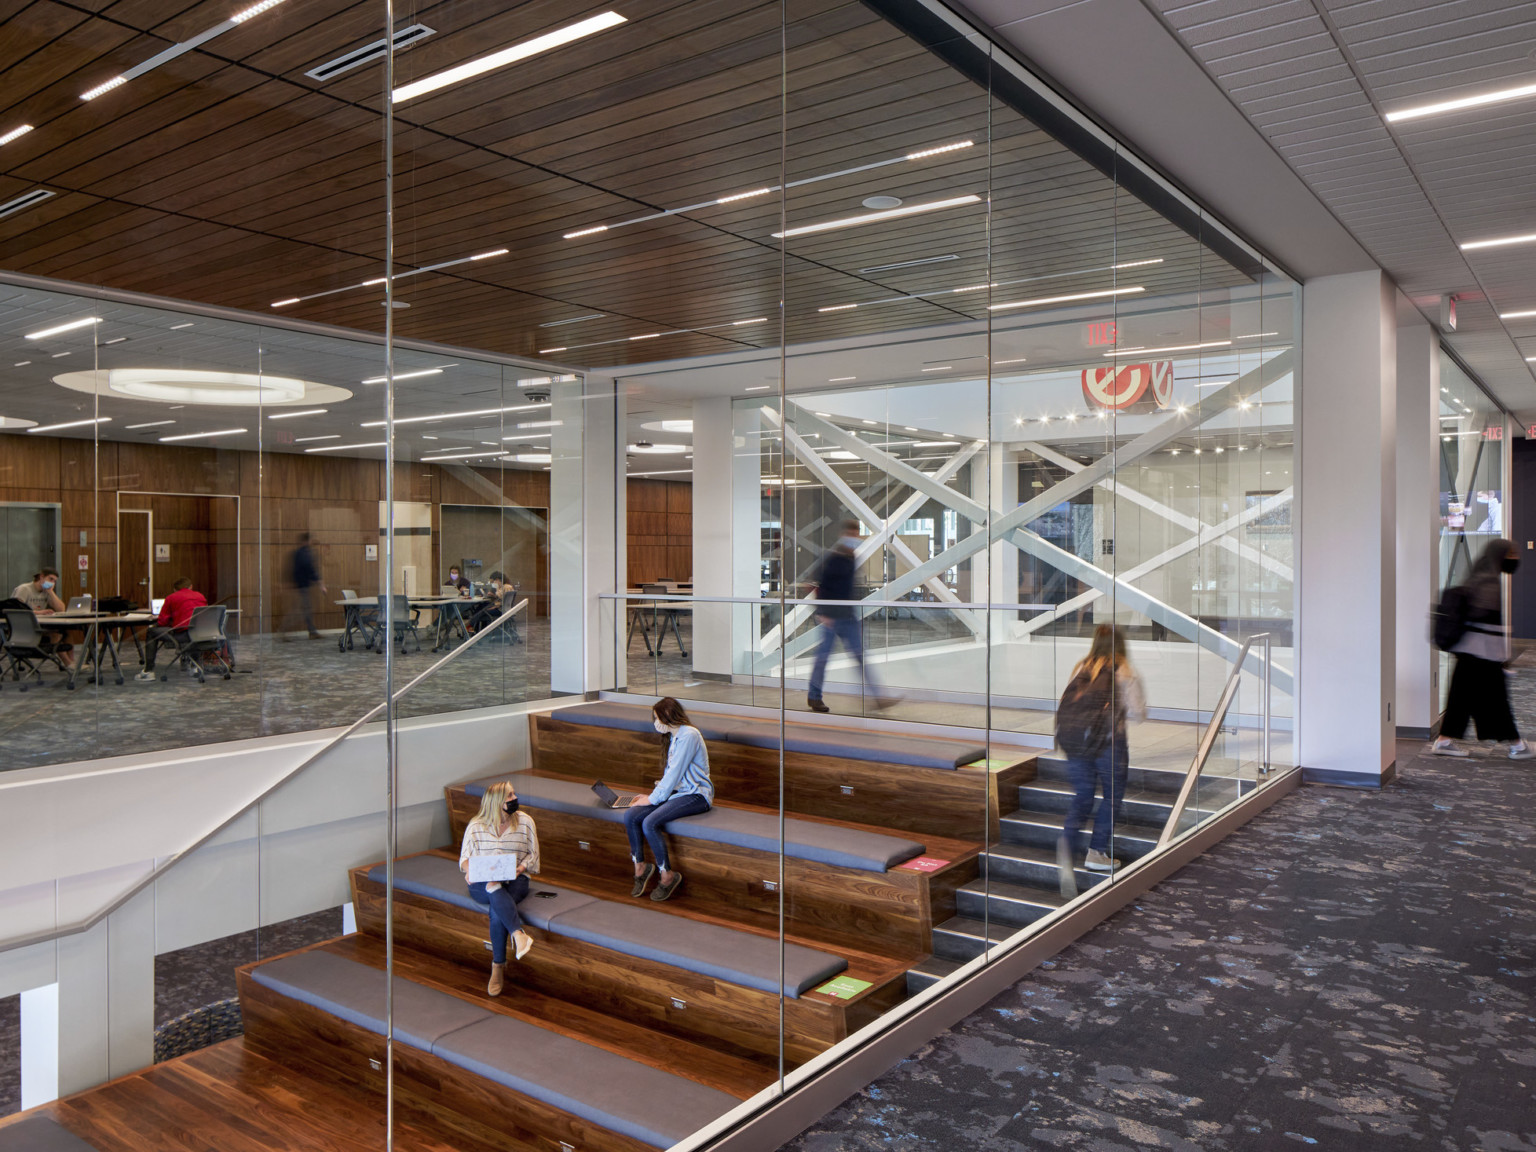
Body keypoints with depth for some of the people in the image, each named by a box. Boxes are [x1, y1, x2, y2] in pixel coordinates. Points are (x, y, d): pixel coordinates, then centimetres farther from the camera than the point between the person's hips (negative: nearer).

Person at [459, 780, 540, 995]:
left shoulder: (525, 821, 5)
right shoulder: (476, 826, 4)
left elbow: (533, 855, 7)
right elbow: (465, 857, 7)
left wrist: (518, 869, -13)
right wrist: (469, 870, -16)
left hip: (515, 880, 0)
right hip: (483, 883, 0)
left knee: (497, 911, -31)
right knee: (495, 890, -38)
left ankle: (498, 966, -22)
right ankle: (519, 934, -47)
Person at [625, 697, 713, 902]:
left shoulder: (689, 735, -15)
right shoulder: (674, 737, 17)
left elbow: (675, 773, -17)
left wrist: (653, 799, -13)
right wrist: (652, 795, 7)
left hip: (695, 795, -9)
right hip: (677, 791, 9)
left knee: (650, 823, -27)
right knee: (630, 816, -10)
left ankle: (668, 876, -11)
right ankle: (640, 867, 3)